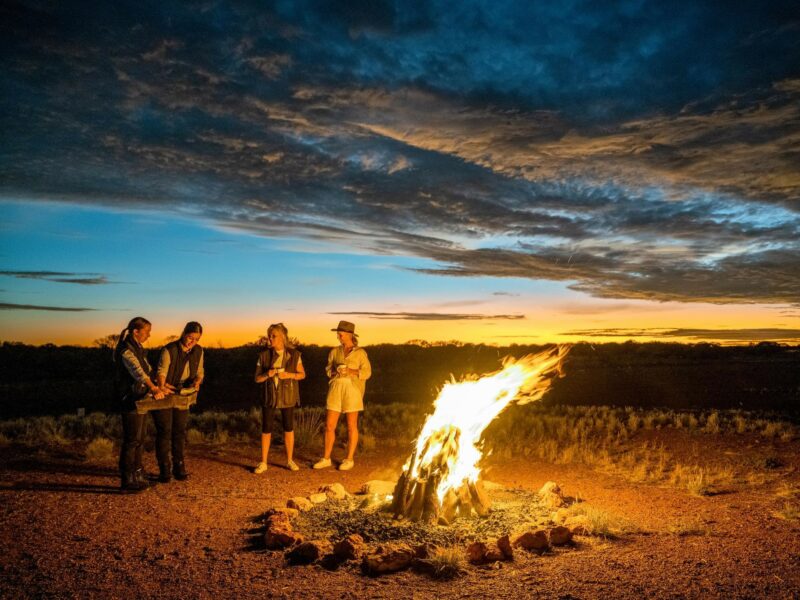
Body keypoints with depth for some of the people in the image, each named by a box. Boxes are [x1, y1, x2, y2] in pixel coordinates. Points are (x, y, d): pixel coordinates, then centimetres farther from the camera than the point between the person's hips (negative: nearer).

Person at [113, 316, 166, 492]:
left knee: (138, 439, 14)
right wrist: (154, 388, -45)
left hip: (139, 399, 10)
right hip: (130, 400, -10)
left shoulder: (138, 348, 12)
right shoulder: (126, 350, -18)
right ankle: (127, 480, 4)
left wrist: (160, 384, 19)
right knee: (131, 441, -4)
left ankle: (137, 476, 22)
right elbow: (138, 372, -33)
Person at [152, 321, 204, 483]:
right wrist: (161, 387, -39)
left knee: (180, 432, 9)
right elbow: (161, 373, -21)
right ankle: (164, 471, 9)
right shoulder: (169, 350, -18)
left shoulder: (198, 351, -2)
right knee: (164, 432, 0)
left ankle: (179, 468, 18)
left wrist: (197, 381, -17)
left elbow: (200, 372, 5)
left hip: (183, 397, 4)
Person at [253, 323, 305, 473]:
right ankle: (263, 462, 12)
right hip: (269, 395, 0)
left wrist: (289, 375, -16)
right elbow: (257, 378, 2)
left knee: (288, 428, 6)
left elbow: (302, 374, 2)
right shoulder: (264, 356, -2)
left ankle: (290, 460, 20)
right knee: (266, 429, 1)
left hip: (287, 396, 0)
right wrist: (267, 375, -19)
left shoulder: (294, 354, -4)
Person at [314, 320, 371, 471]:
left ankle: (349, 459, 13)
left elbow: (367, 372, -5)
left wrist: (350, 371, -19)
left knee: (351, 426, 2)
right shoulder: (335, 352, 10)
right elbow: (328, 370, 11)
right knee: (329, 425, 3)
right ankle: (326, 459, 14)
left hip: (352, 389, -4)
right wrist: (335, 372, -12)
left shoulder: (360, 352, -1)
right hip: (335, 389, 4)